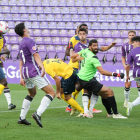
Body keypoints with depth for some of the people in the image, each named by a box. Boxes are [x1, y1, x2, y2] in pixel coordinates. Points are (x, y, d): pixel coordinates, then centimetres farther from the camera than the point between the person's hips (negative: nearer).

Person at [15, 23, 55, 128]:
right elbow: (36, 55, -21)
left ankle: (22, 118, 24)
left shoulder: (21, 44, 20)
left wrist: (22, 77, 25)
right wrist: (42, 67, -31)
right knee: (51, 93, -10)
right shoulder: (29, 41, -7)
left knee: (32, 93, 30)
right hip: (34, 71, -9)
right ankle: (38, 114, -27)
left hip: (25, 72, 9)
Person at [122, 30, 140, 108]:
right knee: (127, 86, -2)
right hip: (128, 68, 1)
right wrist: (124, 65, -2)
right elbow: (123, 57, 13)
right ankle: (126, 101, 15)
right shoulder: (125, 46, 5)